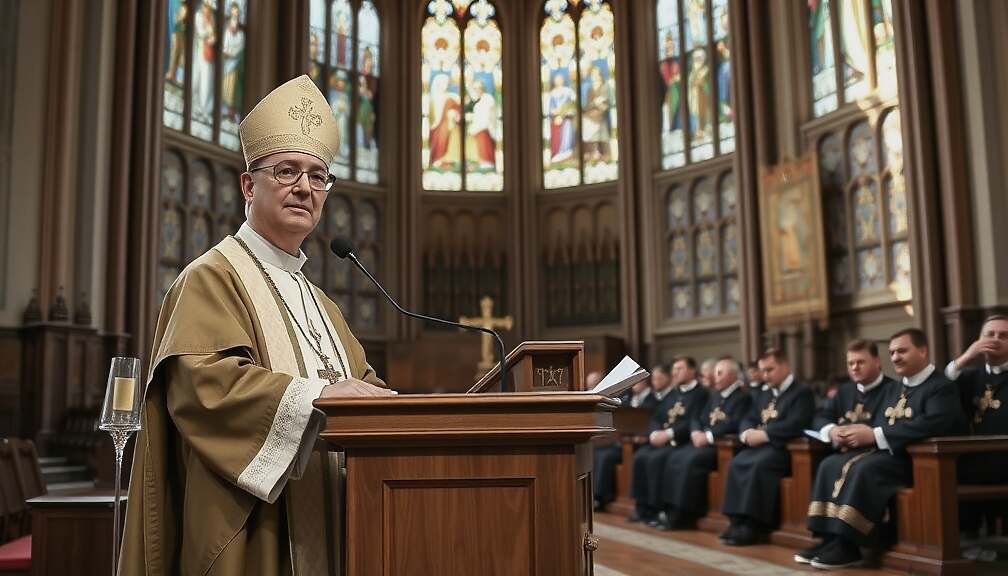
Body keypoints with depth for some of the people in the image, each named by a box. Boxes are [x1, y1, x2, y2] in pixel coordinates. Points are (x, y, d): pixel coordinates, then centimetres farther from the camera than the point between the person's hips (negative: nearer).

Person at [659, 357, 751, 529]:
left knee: (691, 461, -29)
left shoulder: (743, 397, -3)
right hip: (704, 441, 8)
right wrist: (696, 432, -4)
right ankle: (674, 510, -13)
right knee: (674, 459, -14)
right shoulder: (714, 395, 22)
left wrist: (709, 436, -21)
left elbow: (734, 424, -17)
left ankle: (686, 514, -21)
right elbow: (698, 419, 18)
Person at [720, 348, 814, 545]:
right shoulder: (764, 395, 23)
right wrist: (747, 432, -6)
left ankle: (754, 524, -29)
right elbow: (747, 420, 18)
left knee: (759, 465, -34)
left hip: (784, 448, -7)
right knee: (735, 464, -21)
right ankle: (738, 520, -18)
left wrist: (764, 434, -20)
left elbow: (794, 425, -18)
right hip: (760, 446, 7)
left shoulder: (802, 392, -3)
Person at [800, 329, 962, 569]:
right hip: (880, 451, 9)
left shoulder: (941, 387, -6)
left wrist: (875, 435, -23)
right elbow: (876, 424, 19)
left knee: (864, 469, -33)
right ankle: (831, 538, -17)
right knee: (831, 464, -12)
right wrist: (860, 432, -7)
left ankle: (846, 545, -28)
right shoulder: (893, 389, 23)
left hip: (912, 458, -9)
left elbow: (932, 424, -24)